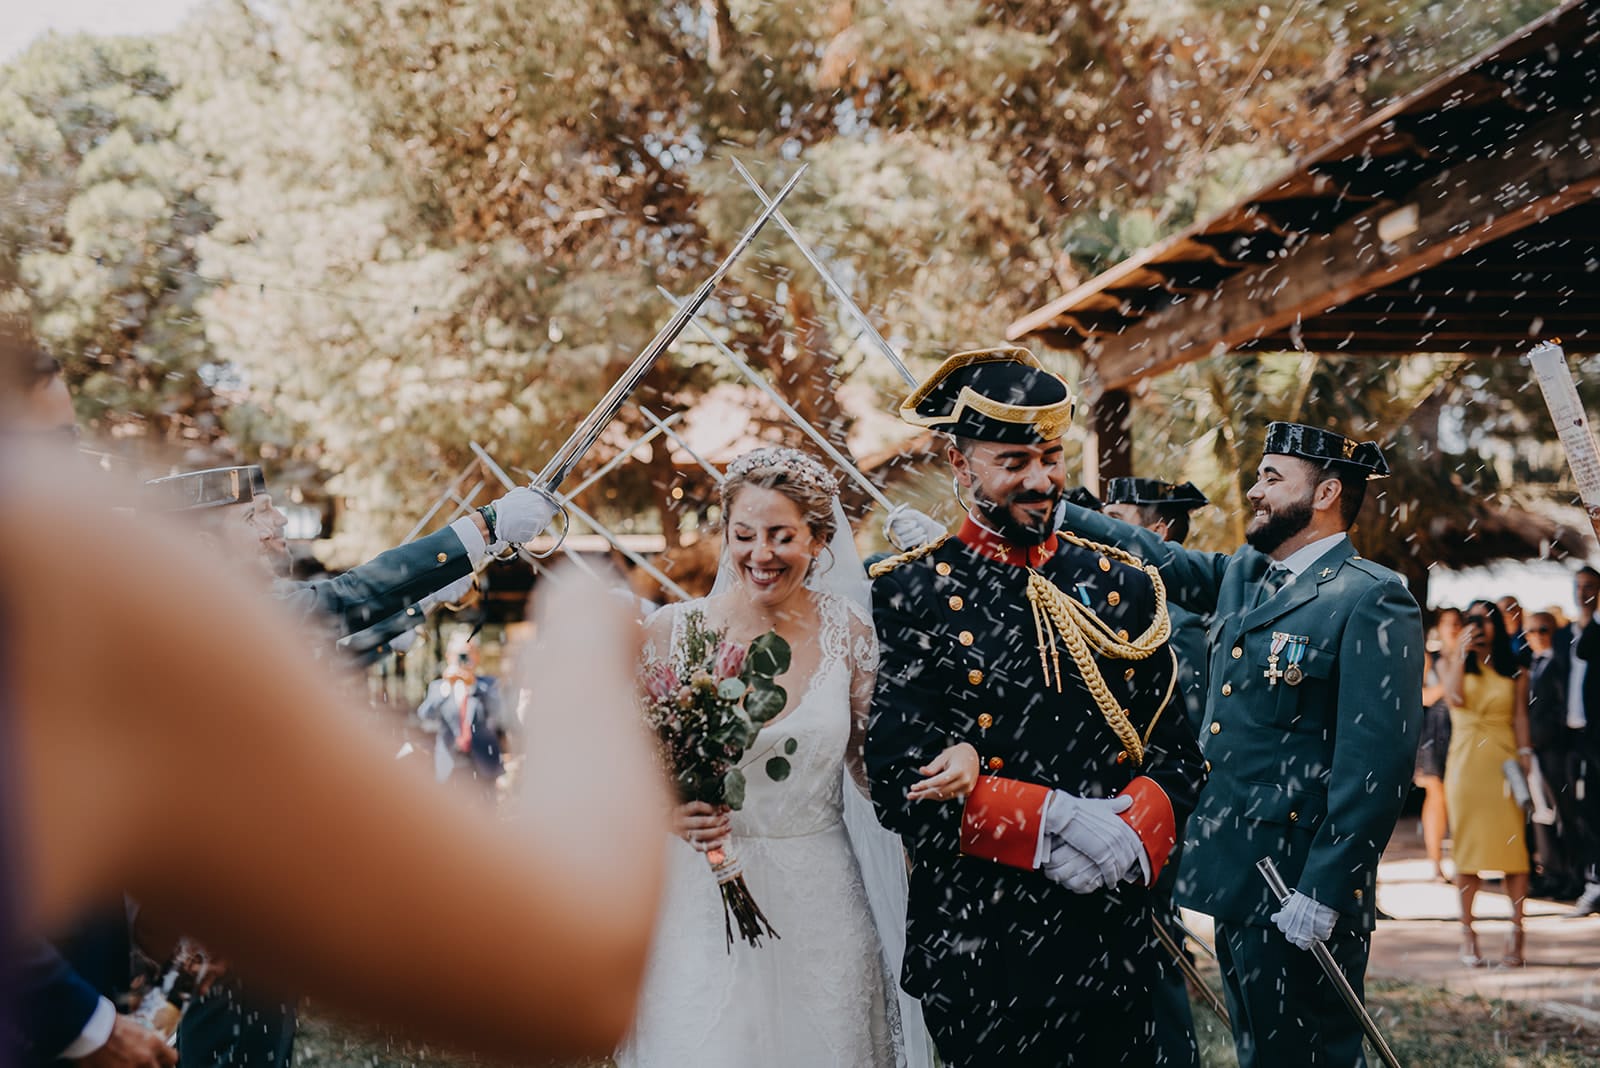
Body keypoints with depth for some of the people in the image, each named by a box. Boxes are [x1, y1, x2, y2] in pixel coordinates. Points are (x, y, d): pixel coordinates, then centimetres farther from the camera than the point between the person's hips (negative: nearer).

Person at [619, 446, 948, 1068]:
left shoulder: (847, 633, 0)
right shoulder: (671, 632, -5)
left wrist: (955, 760, -12)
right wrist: (670, 806, -20)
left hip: (820, 910, 1)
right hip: (704, 905, -1)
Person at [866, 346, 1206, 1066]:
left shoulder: (1124, 587, 9)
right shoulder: (910, 595, -3)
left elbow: (1178, 753, 8)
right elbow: (898, 782, -10)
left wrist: (1134, 832, -13)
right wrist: (1047, 820, -20)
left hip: (1116, 945, 4)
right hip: (978, 947, -3)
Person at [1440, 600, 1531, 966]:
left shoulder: (1515, 671, 11)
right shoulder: (1450, 665, 12)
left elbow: (1520, 717, 4)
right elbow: (1456, 697, -8)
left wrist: (1525, 757, -8)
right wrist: (1461, 653, -4)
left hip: (1505, 761, 0)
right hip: (1466, 761, 0)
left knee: (1513, 843, -6)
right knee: (1467, 844, -1)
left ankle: (1516, 932, -3)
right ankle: (1467, 933, 3)